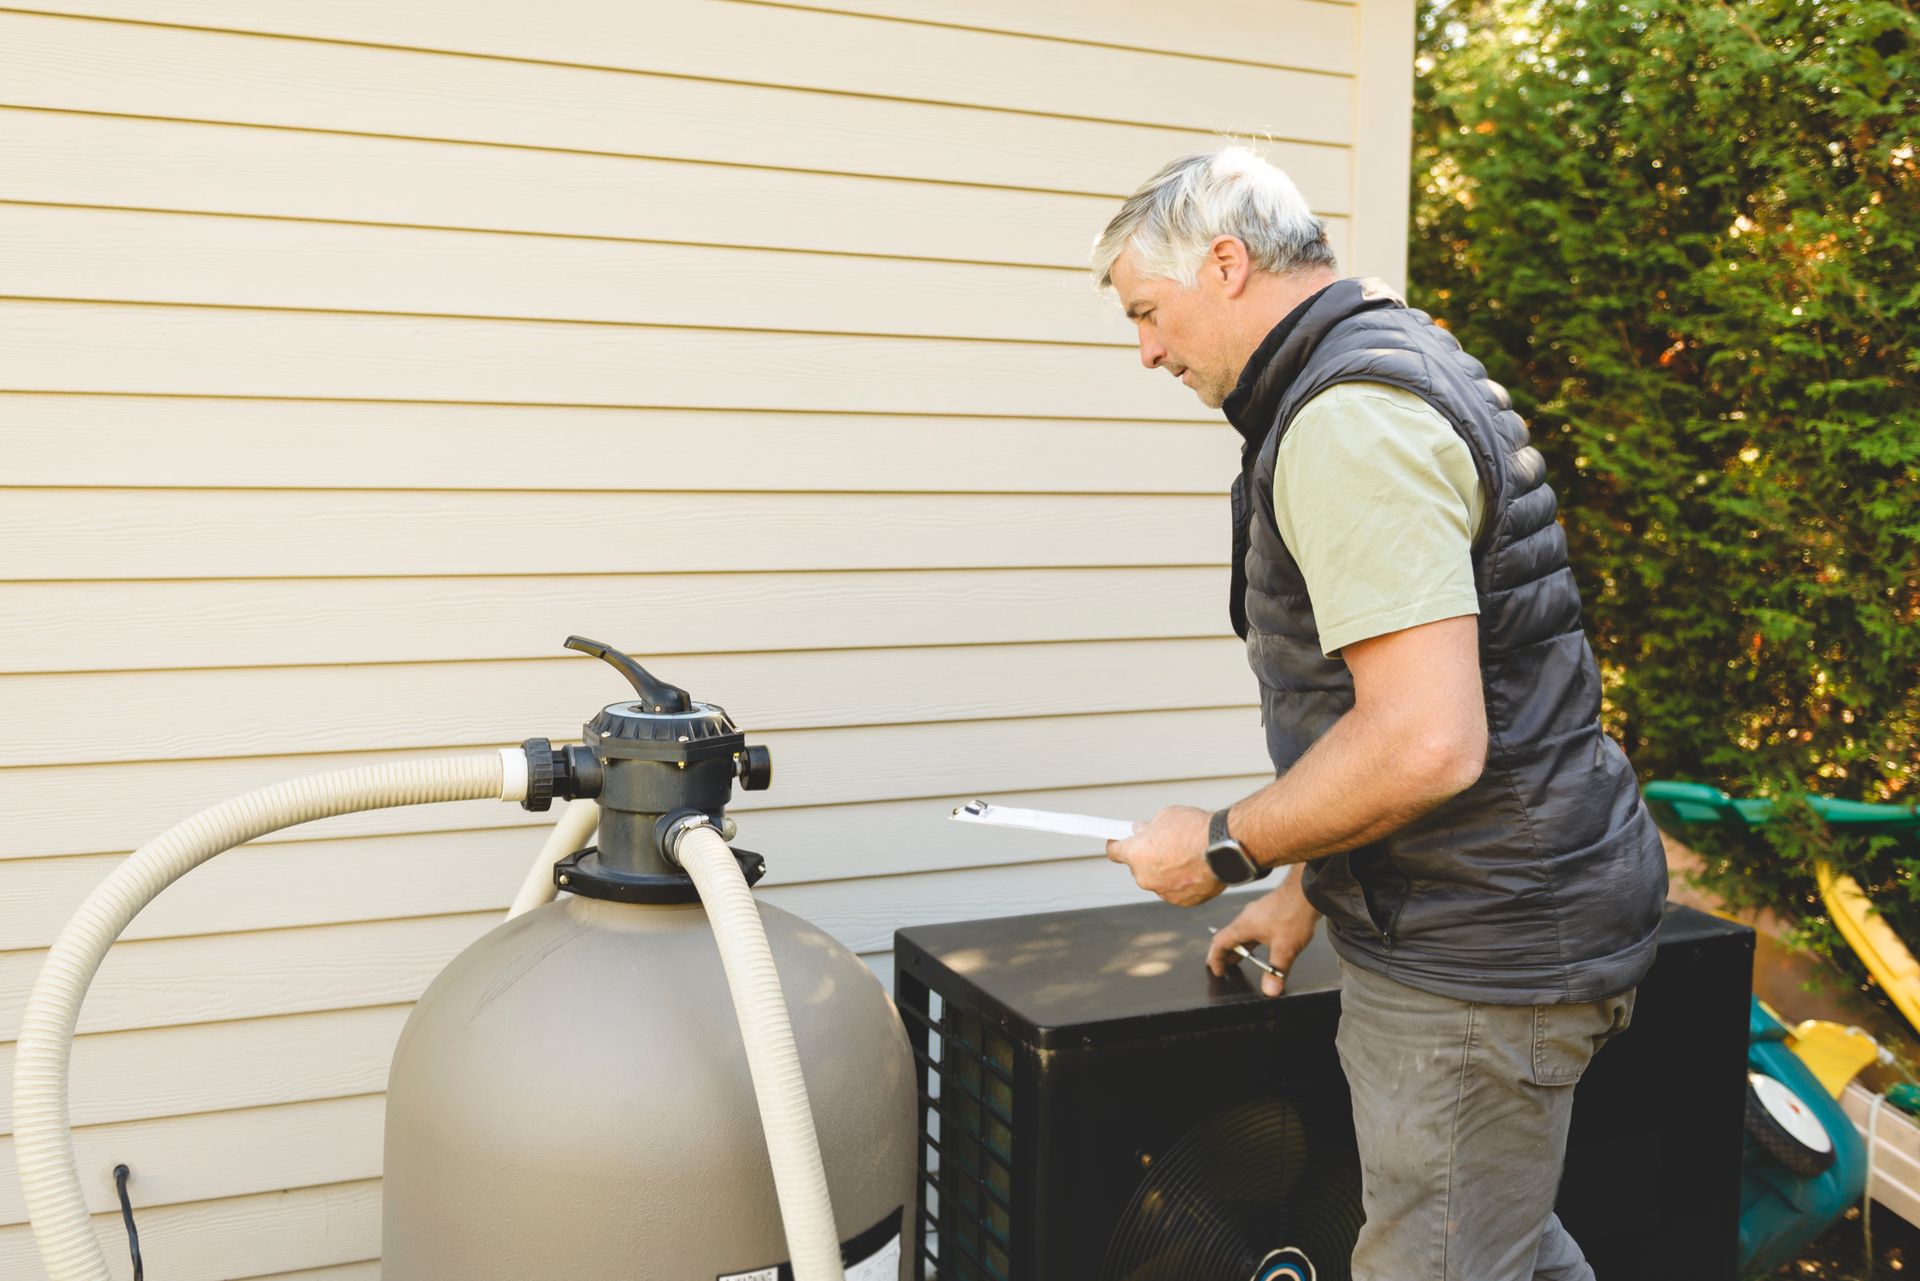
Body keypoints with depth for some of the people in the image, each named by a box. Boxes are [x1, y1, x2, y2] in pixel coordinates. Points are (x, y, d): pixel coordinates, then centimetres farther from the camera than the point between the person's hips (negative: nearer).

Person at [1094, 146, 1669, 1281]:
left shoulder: (1350, 420, -21)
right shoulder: (1406, 361, 14)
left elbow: (1424, 746, -30)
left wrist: (1225, 849, -15)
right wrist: (1311, 889, 24)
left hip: (1478, 964, -11)